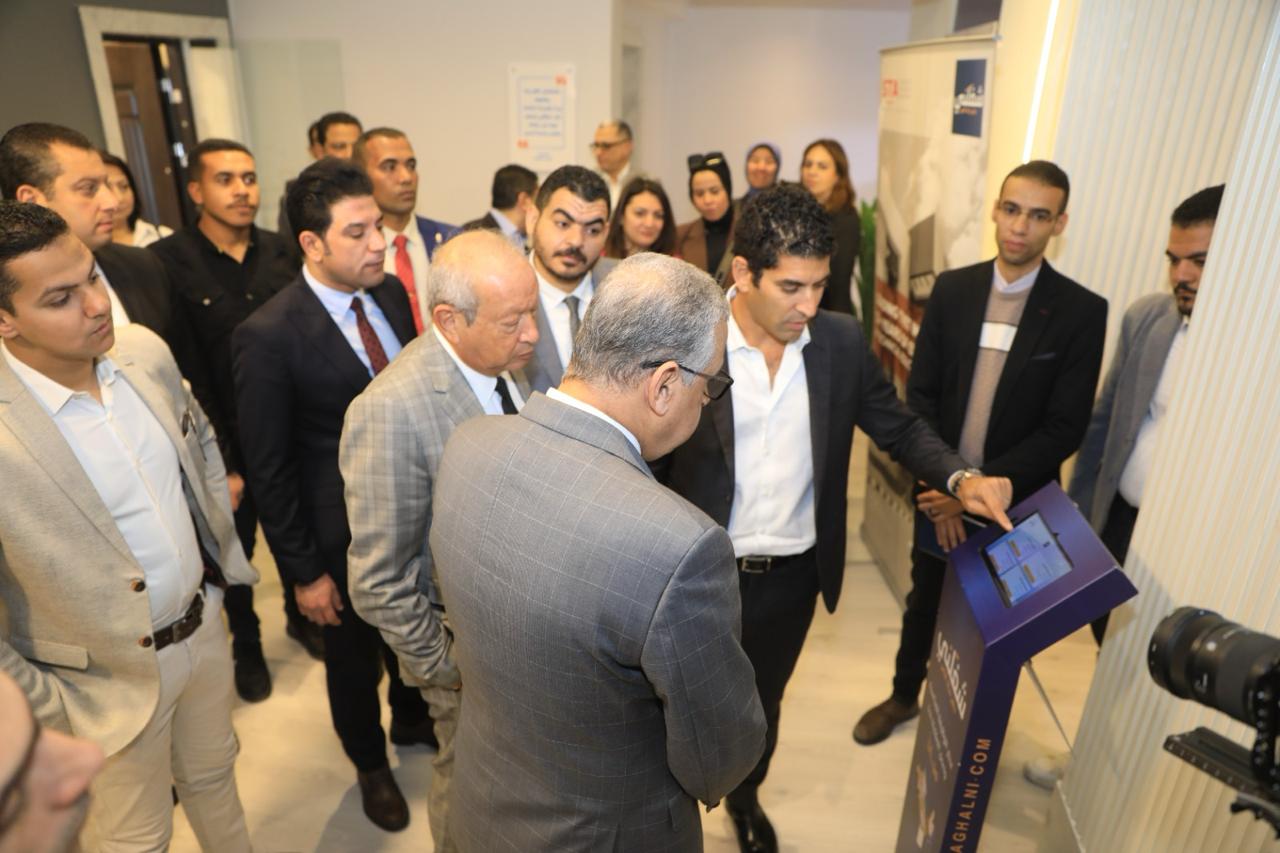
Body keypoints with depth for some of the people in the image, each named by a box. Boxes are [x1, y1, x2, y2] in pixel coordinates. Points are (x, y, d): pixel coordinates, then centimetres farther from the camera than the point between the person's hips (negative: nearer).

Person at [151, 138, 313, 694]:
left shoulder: (279, 250, -2)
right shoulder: (168, 261, -13)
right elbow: (186, 372, -13)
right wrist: (220, 463, -13)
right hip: (228, 444, -2)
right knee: (235, 550, 17)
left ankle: (301, 615, 45)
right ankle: (246, 644, 41)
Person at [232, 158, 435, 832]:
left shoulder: (391, 292, -7)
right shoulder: (267, 336, -24)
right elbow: (269, 469, -17)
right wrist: (304, 571, -12)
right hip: (344, 536, -5)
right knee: (355, 656, 20)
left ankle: (411, 719, 57)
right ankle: (370, 764, 49)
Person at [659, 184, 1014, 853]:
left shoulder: (842, 341, -8)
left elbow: (899, 427, 2)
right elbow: (649, 463, -12)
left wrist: (961, 478, -15)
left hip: (795, 573, 3)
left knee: (763, 703, 26)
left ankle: (746, 796, 57)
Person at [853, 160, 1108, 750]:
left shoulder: (1082, 311, -11)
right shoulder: (952, 289, -3)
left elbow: (1065, 429, -13)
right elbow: (920, 393, -3)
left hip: (1015, 501, -2)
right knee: (924, 603, 20)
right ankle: (904, 696, 45)